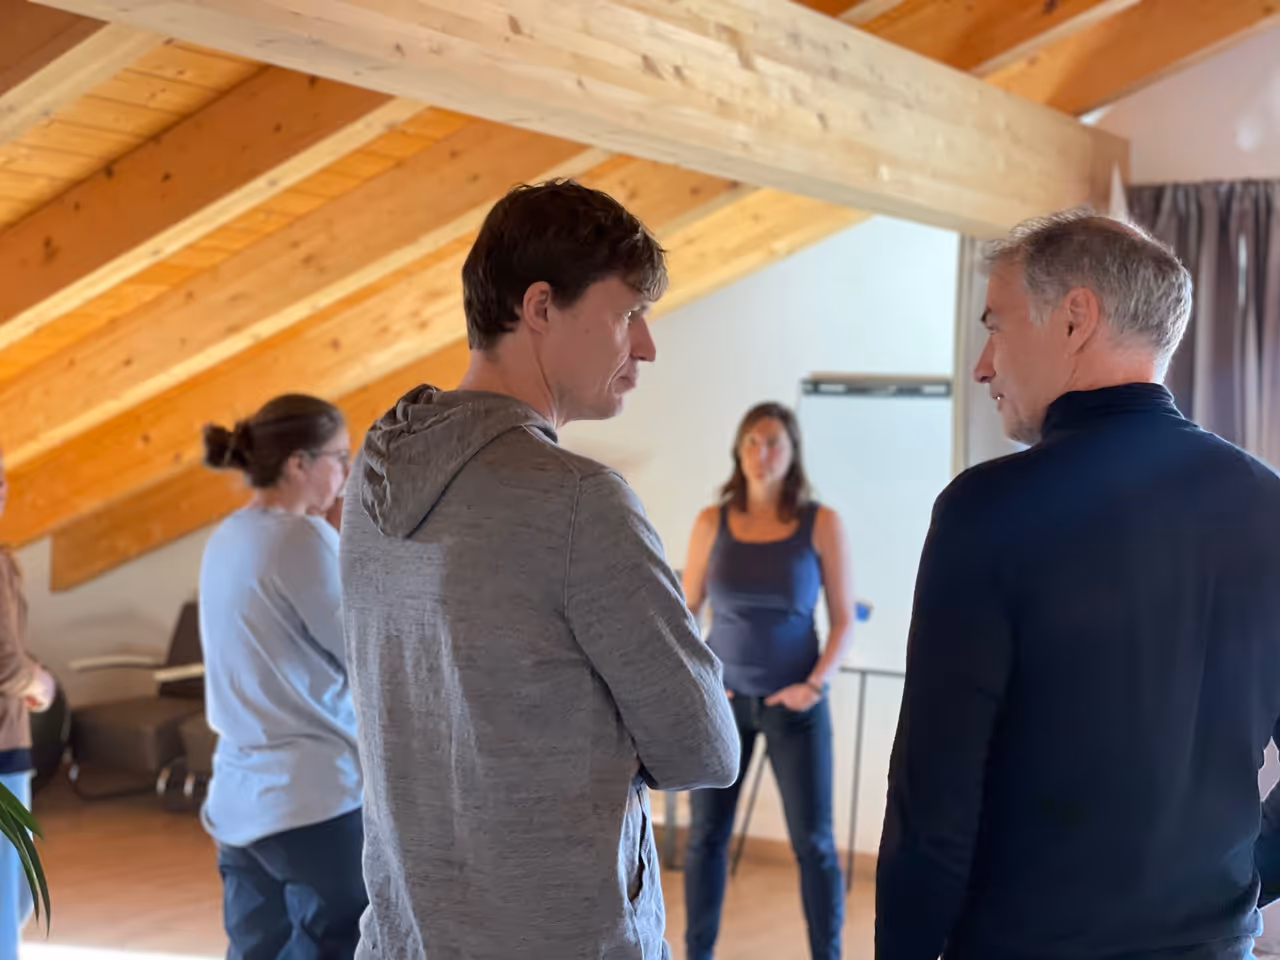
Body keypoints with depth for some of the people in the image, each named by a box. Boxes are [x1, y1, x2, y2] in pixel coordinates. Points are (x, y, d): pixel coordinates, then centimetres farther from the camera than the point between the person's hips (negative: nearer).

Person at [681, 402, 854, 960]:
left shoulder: (821, 524, -4)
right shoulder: (712, 522, 0)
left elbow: (843, 619, -2)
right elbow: (683, 612, 6)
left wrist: (816, 685, -13)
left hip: (793, 703, -1)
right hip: (723, 699, 2)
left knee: (813, 842, 0)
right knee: (706, 835, 6)